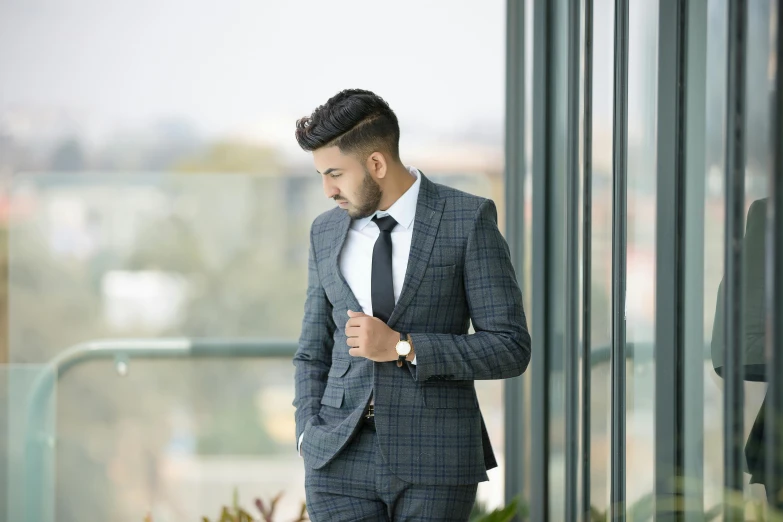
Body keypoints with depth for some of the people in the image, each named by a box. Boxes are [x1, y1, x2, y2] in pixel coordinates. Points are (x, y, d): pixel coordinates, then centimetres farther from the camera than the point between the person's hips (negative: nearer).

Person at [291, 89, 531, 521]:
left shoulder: (469, 220, -2)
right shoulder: (326, 232, 11)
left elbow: (511, 348, -5)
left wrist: (402, 347, -13)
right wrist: (309, 437, 2)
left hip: (435, 461, -3)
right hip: (341, 464, 3)